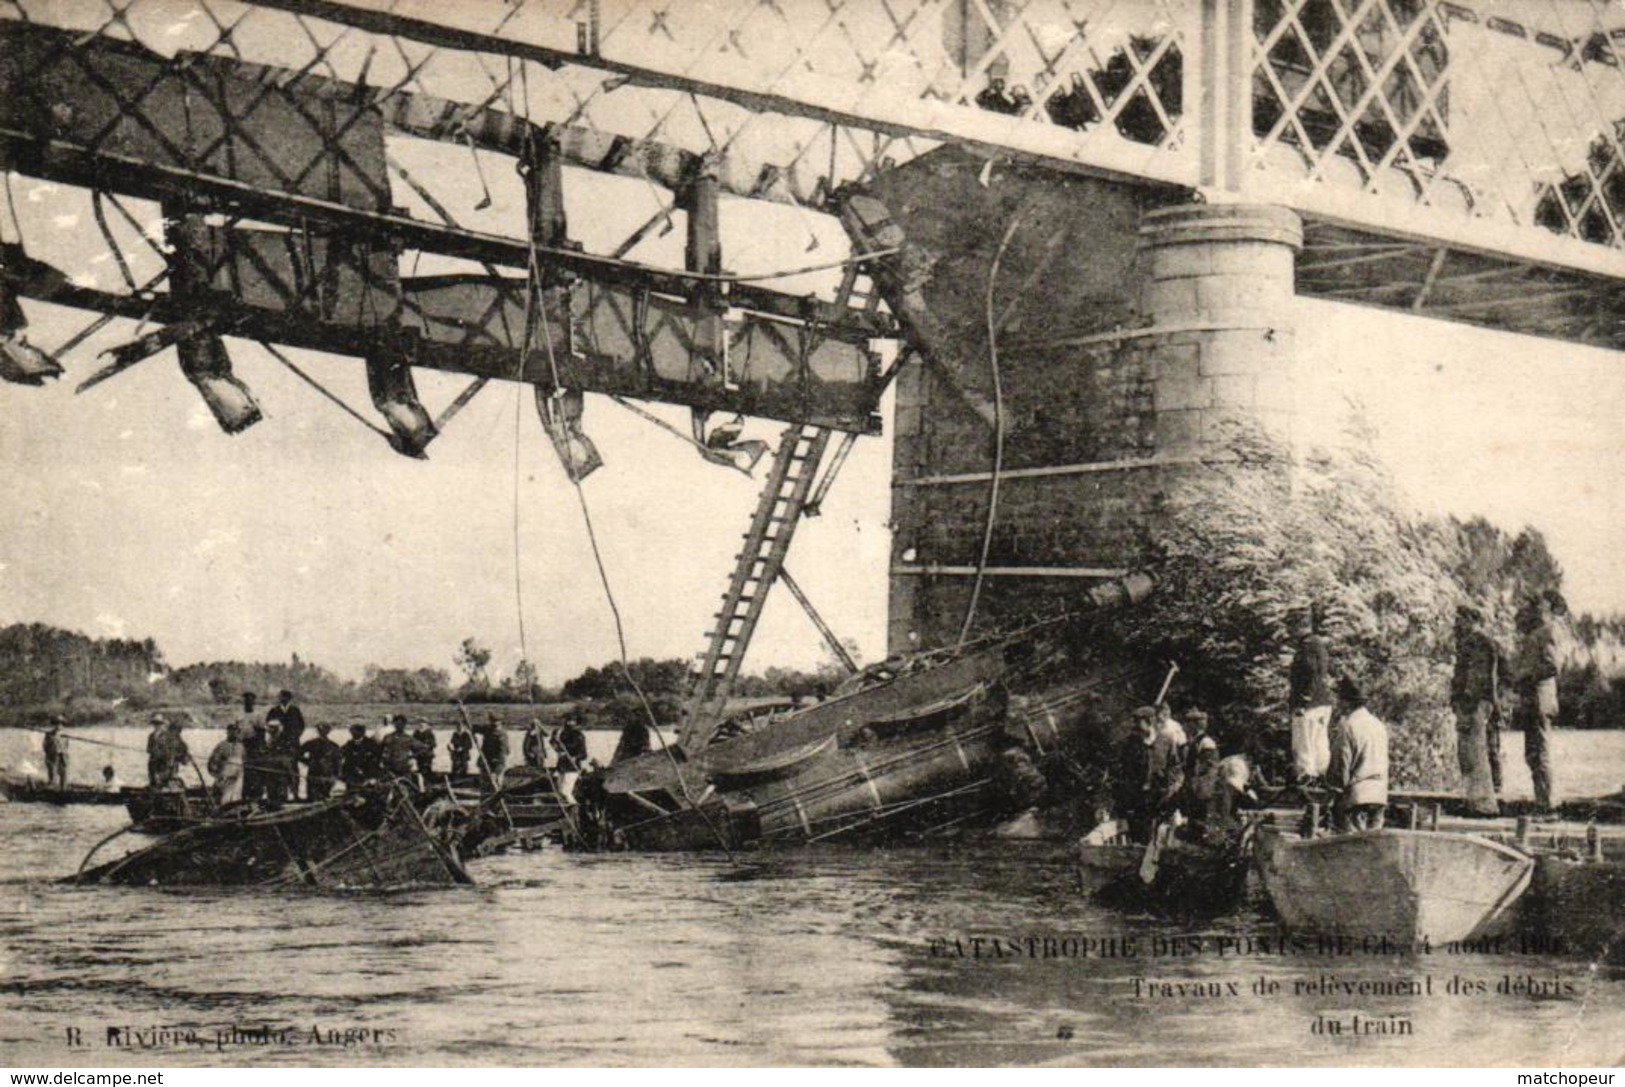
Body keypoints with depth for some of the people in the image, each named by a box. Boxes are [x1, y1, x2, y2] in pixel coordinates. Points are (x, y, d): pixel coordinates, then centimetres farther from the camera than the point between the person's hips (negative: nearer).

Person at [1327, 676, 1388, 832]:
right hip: (1379, 795, 7)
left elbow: (1340, 767, -10)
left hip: (1356, 796, -7)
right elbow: (1384, 763, 16)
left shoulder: (1348, 725, -11)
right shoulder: (1379, 725, 13)